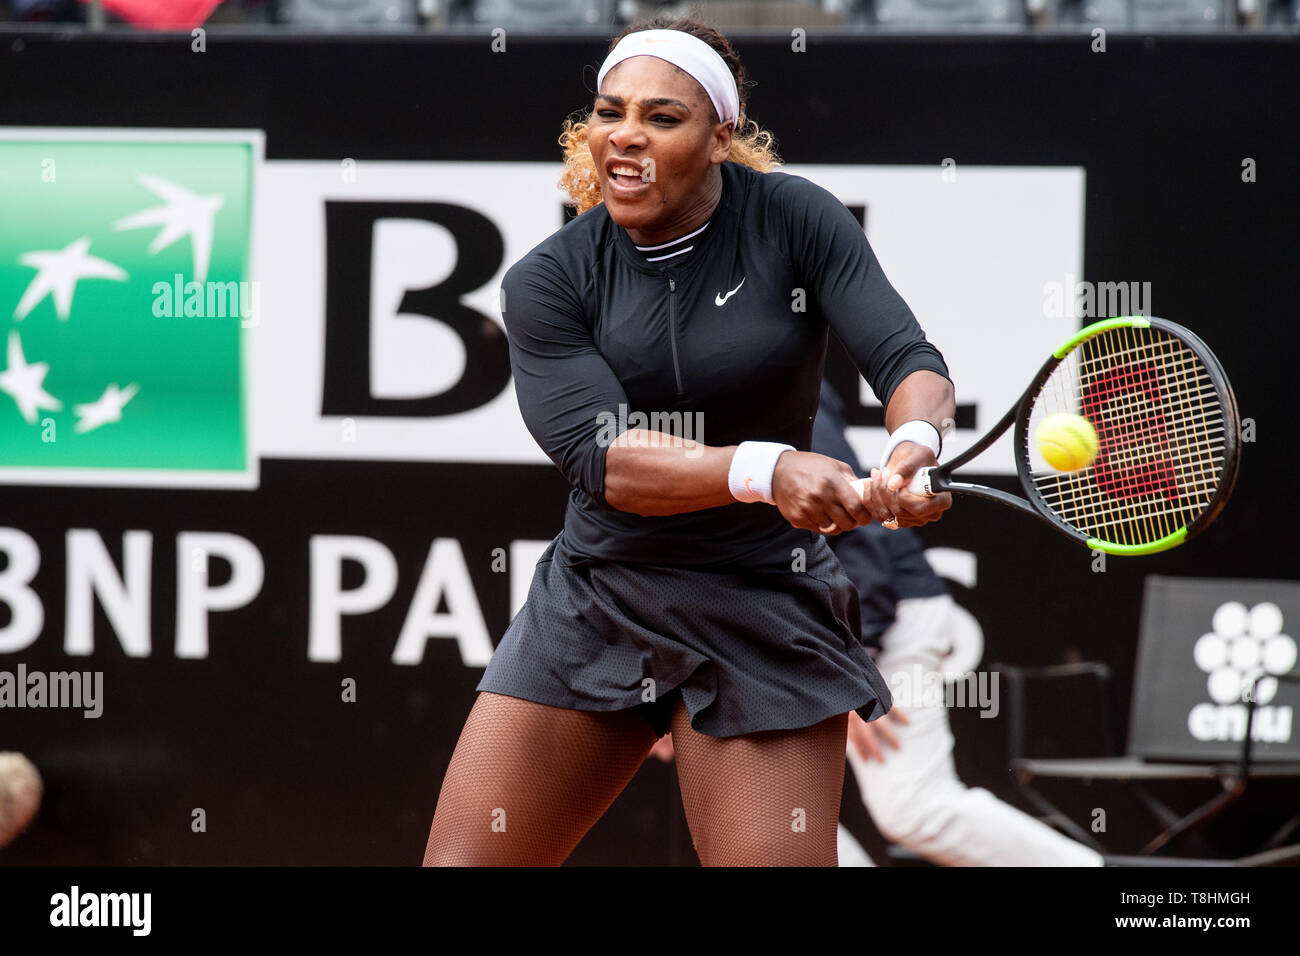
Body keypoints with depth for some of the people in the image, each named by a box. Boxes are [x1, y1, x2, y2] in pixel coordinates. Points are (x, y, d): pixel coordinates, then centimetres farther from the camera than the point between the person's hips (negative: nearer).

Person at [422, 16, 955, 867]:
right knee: (462, 860, -1)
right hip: (591, 609, 2)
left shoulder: (796, 219, -5)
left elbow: (908, 359, -14)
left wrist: (915, 440, -39)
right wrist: (763, 469, -36)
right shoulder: (547, 282, -5)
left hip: (765, 620, -1)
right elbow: (601, 458, -19)